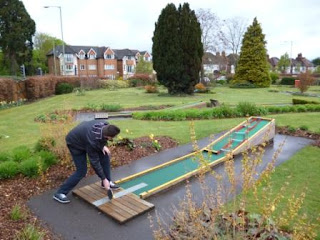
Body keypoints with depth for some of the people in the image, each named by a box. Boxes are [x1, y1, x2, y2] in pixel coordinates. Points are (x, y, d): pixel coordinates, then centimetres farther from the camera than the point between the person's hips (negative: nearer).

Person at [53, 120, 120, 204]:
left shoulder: (106, 126, -25)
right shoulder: (92, 141, -41)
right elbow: (94, 162, -29)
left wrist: (103, 146, -14)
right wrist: (104, 179, -22)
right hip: (75, 143, -7)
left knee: (105, 155, 1)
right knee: (81, 171, -11)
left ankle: (108, 182, 16)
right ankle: (60, 193, 1)